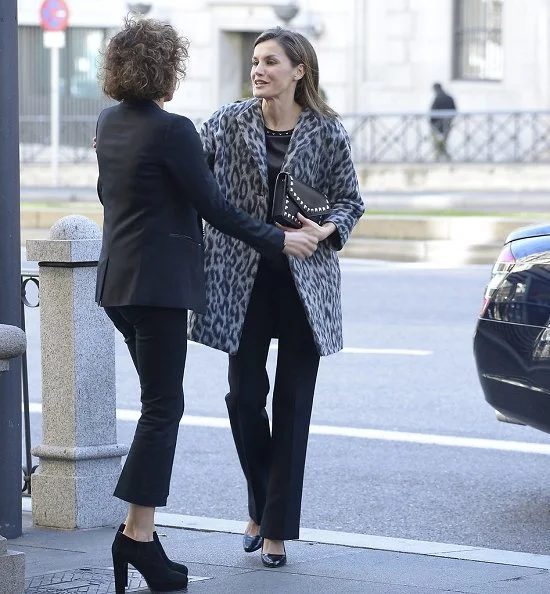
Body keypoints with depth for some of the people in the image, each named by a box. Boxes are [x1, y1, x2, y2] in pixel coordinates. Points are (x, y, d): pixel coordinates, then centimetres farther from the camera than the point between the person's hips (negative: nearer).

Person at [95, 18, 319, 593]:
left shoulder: (109, 122, 9)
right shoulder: (172, 130, -16)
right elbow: (213, 206, -14)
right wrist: (278, 240, -4)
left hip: (118, 280, 9)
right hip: (159, 282, -9)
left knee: (159, 403, 15)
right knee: (162, 407, -5)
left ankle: (139, 530, 14)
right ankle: (138, 534, -7)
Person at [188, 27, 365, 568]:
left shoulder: (326, 131, -1)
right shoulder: (230, 122, 1)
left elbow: (350, 200, 5)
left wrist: (325, 230, -14)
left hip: (305, 280, -1)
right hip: (244, 279, 1)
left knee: (293, 401, 0)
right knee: (244, 394, 3)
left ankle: (278, 527, 7)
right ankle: (260, 508, 24)